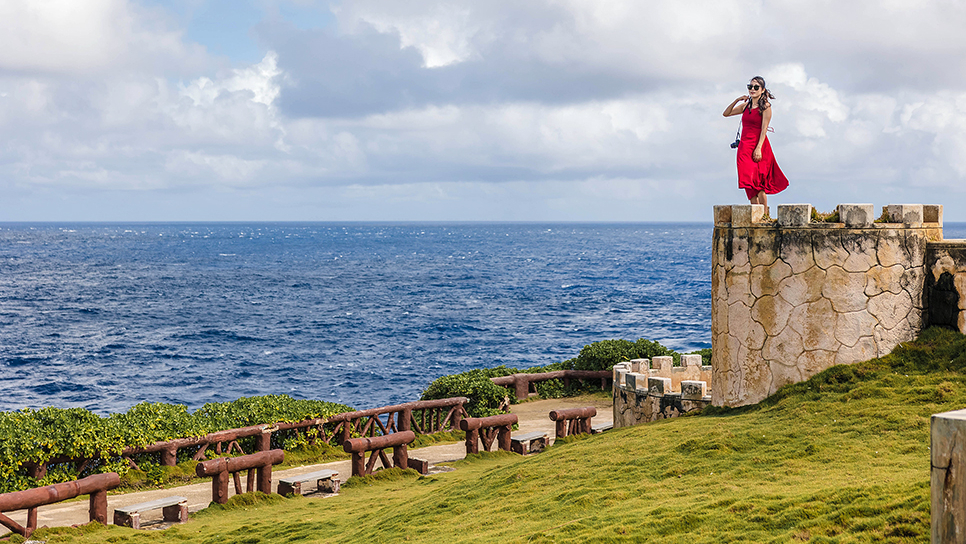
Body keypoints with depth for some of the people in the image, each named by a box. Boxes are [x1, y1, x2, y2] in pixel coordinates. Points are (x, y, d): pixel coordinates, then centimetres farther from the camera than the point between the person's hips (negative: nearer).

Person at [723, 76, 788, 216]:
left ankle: (764, 216, -6)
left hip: (758, 145, -6)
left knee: (758, 183, -9)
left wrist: (758, 148, -20)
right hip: (744, 146, 6)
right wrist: (737, 100, 5)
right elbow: (726, 113, 19)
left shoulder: (765, 106, -3)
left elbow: (764, 129, -10)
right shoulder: (745, 105, 15)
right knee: (749, 184, 3)